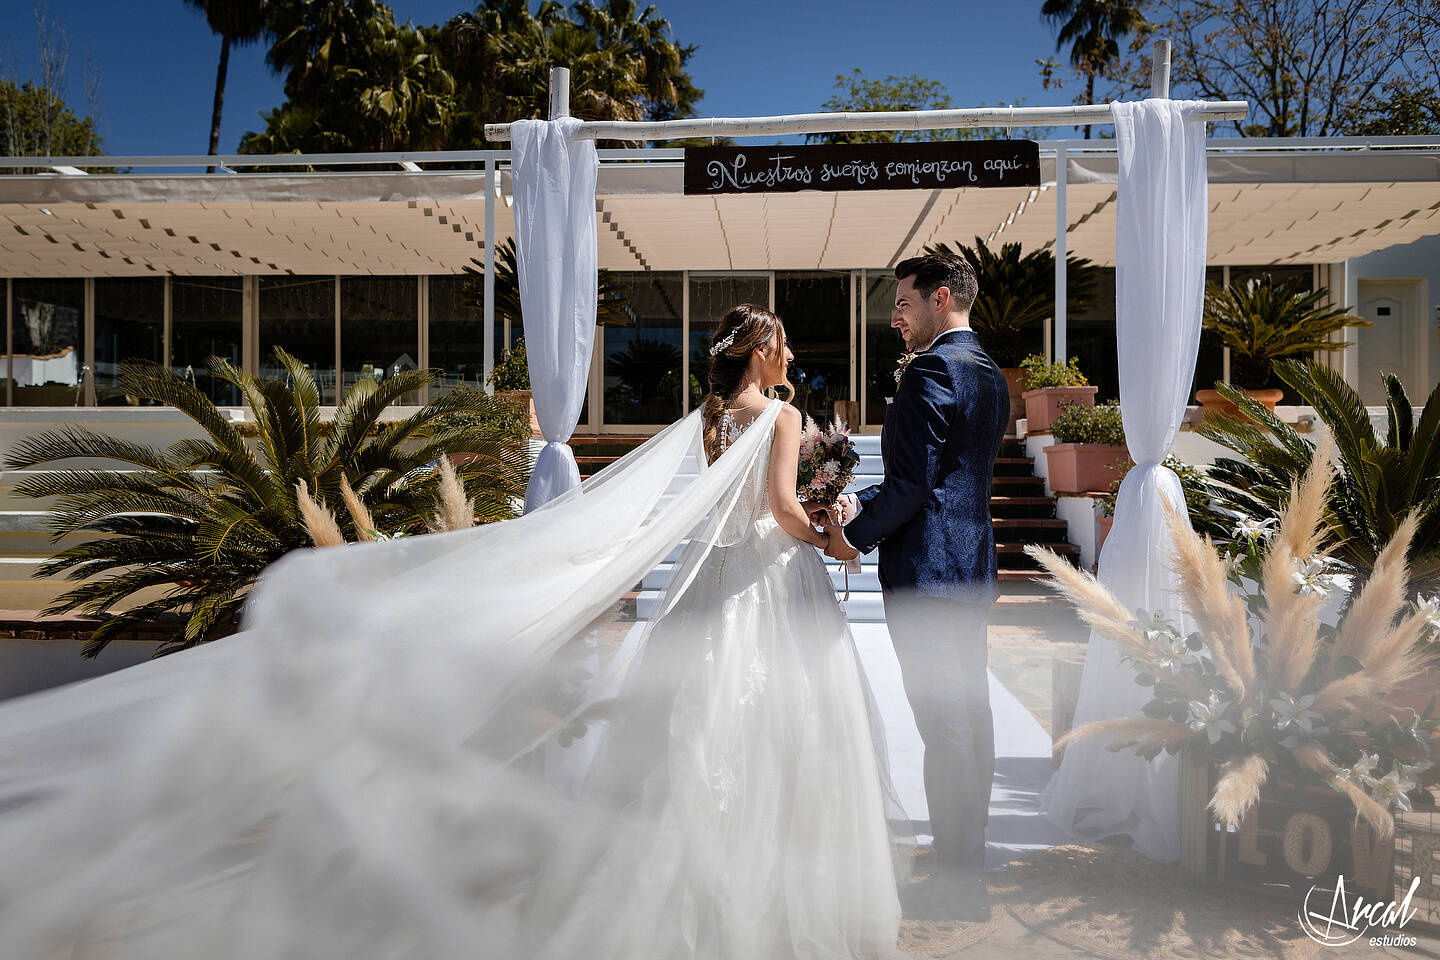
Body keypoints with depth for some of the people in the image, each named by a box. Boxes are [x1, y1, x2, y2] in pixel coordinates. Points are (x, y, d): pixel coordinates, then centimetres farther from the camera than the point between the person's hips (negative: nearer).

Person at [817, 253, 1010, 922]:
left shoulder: (930, 370, -14)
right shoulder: (989, 374, 16)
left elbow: (913, 481, -20)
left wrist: (856, 536, -6)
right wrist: (861, 504, 11)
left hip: (926, 567, -10)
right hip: (972, 564, 10)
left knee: (944, 726, -3)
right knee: (970, 713, 17)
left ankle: (957, 885, 8)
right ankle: (969, 860, 32)